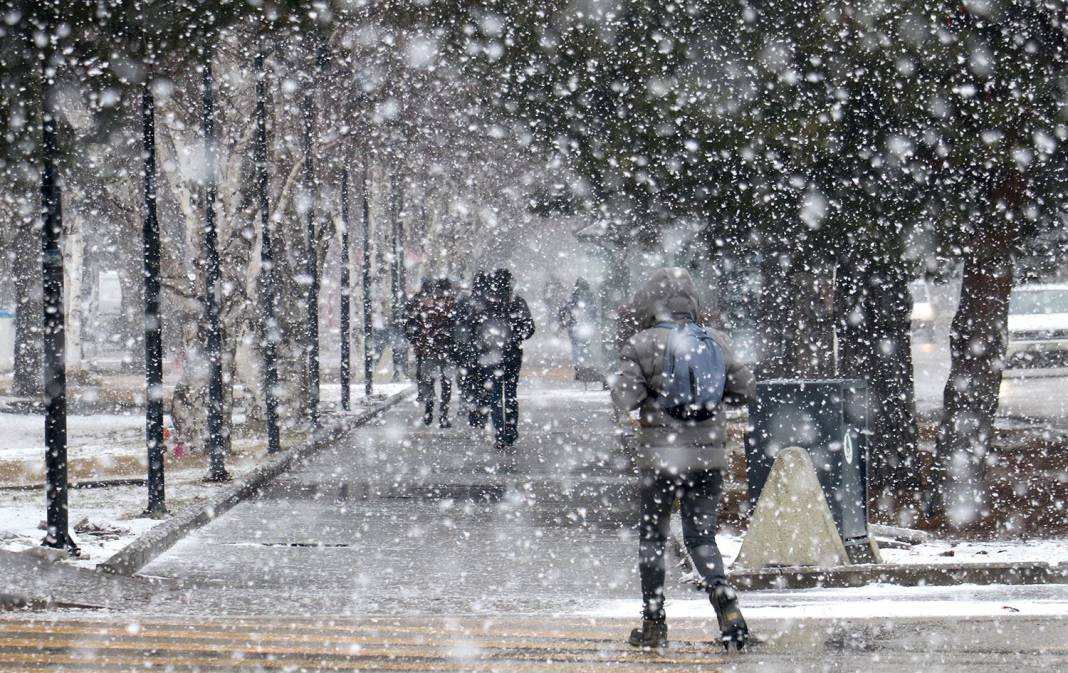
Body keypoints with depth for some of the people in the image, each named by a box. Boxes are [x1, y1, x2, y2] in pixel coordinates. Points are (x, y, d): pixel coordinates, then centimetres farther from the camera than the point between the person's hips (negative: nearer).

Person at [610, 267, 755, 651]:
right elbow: (745, 389, 8)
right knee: (701, 536, 12)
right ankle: (723, 597, -12)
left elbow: (624, 400, -12)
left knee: (652, 536, 11)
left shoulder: (641, 345, -7)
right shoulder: (716, 342, 3)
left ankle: (654, 623, 12)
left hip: (661, 455, -3)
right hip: (710, 455, 3)